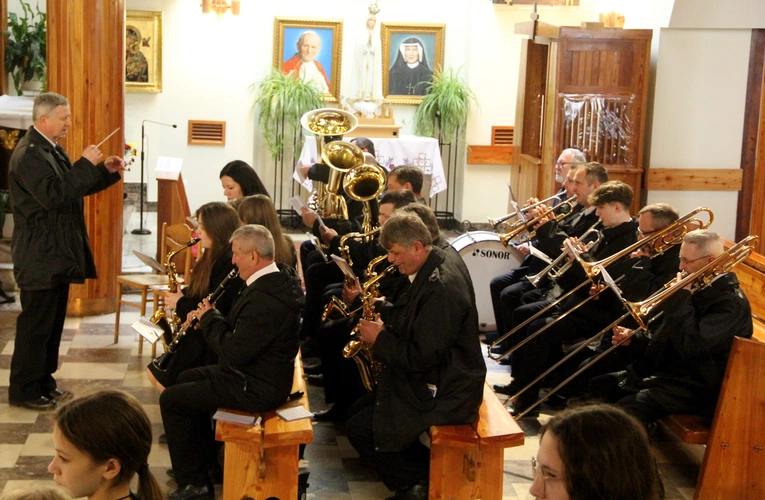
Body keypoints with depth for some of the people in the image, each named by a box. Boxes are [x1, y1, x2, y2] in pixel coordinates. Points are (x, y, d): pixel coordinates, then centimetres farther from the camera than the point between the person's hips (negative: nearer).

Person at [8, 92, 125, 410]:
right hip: (40, 257, -10)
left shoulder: (51, 149, 13)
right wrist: (85, 163, -24)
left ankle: (43, 381, 25)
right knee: (35, 324, -2)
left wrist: (106, 171, 5)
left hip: (58, 254, 10)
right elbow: (54, 195, -29)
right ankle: (23, 391, 8)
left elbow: (73, 188, 20)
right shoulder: (29, 154, -18)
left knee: (53, 322, 15)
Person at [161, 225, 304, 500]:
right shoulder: (279, 280, 2)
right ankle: (207, 458, 36)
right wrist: (213, 317, -2)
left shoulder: (265, 297, -31)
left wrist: (209, 318, -14)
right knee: (187, 378, 25)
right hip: (260, 372, 11)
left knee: (171, 399, -4)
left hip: (255, 388, -11)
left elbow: (233, 353, -28)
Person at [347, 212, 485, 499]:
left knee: (359, 430, -11)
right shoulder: (432, 269, 4)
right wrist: (383, 315, 1)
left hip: (445, 394, -11)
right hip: (433, 377, 11)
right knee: (355, 413, 12)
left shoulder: (441, 288, -27)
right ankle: (414, 477, 18)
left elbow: (421, 357, -27)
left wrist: (380, 340, -14)